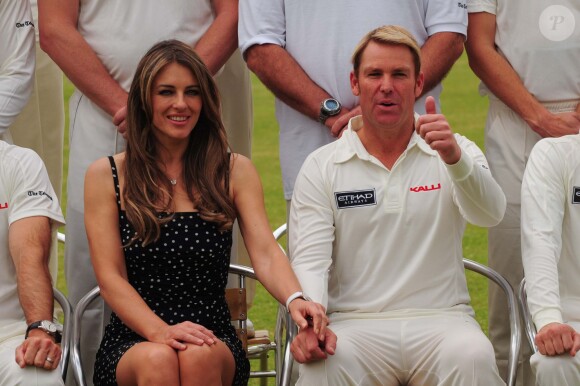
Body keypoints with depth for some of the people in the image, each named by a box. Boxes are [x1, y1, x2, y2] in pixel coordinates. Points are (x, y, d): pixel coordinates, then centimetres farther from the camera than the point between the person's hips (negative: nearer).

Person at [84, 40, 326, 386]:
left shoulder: (235, 171, 9)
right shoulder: (106, 176, 6)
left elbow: (266, 253, -4)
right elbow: (111, 278, -2)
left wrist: (295, 299, -27)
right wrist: (161, 332, -20)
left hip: (213, 340, 1)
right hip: (132, 341, -1)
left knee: (198, 356, -33)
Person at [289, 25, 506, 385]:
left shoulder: (456, 152, 8)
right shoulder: (321, 167, 8)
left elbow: (490, 214, -12)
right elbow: (309, 259, -1)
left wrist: (455, 158, -33)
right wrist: (310, 322, -22)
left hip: (441, 319, 1)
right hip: (355, 324, 0)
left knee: (472, 356, -32)